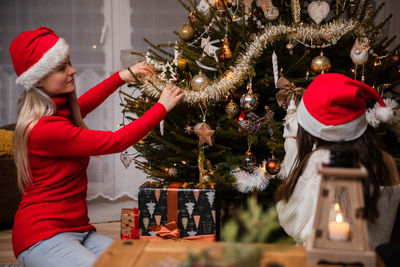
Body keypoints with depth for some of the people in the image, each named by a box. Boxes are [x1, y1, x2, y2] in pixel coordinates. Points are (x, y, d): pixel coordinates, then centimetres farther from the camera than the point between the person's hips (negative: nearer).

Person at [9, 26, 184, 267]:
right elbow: (116, 142, -17)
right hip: (43, 235, -9)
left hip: (77, 229, 9)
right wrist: (162, 106, -6)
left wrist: (123, 76, 33)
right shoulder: (46, 128, -20)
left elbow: (84, 104, 36)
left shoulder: (60, 111, 10)